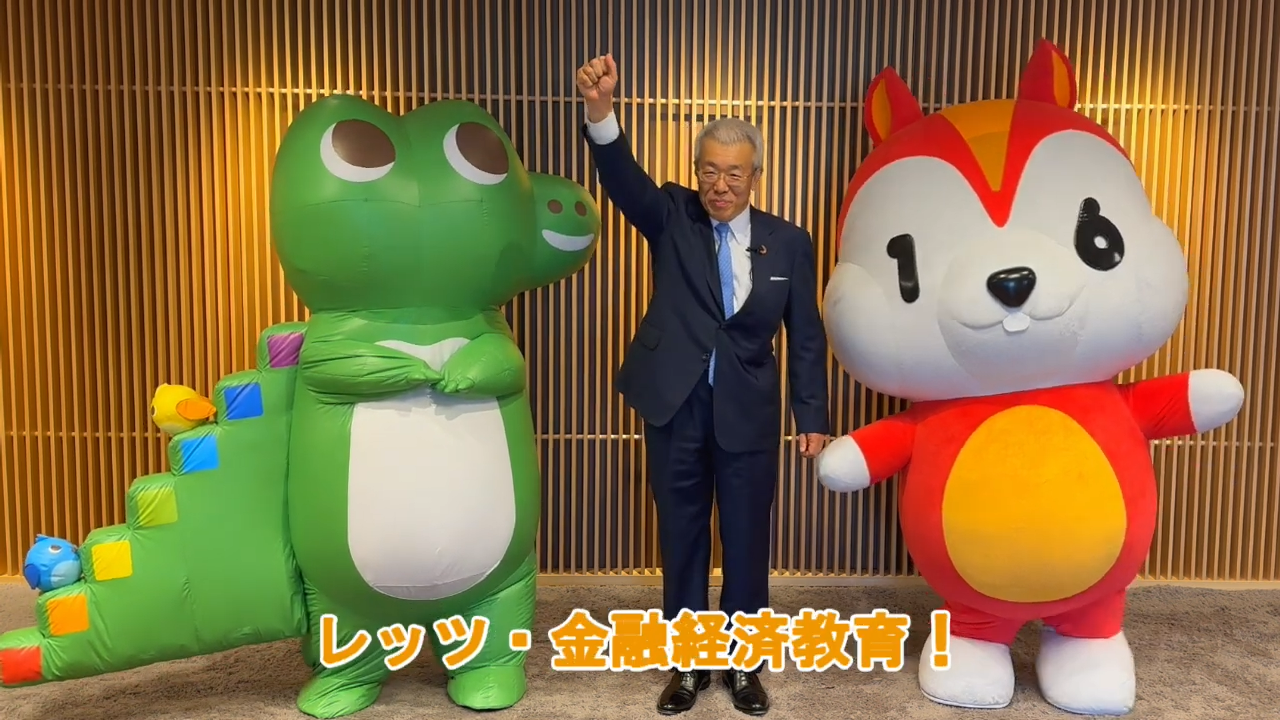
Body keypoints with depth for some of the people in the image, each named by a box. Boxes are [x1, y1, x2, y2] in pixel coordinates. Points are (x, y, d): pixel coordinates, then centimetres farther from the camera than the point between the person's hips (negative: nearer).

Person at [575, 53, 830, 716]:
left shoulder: (788, 242, 0)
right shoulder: (670, 218, -1)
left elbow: (806, 336, 3)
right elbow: (624, 180, -20)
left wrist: (812, 417, 2)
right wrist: (601, 111, -38)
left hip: (749, 413, 0)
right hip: (675, 408, 0)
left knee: (746, 543, 11)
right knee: (681, 541, 12)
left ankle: (742, 664, 31)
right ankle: (688, 663, 31)